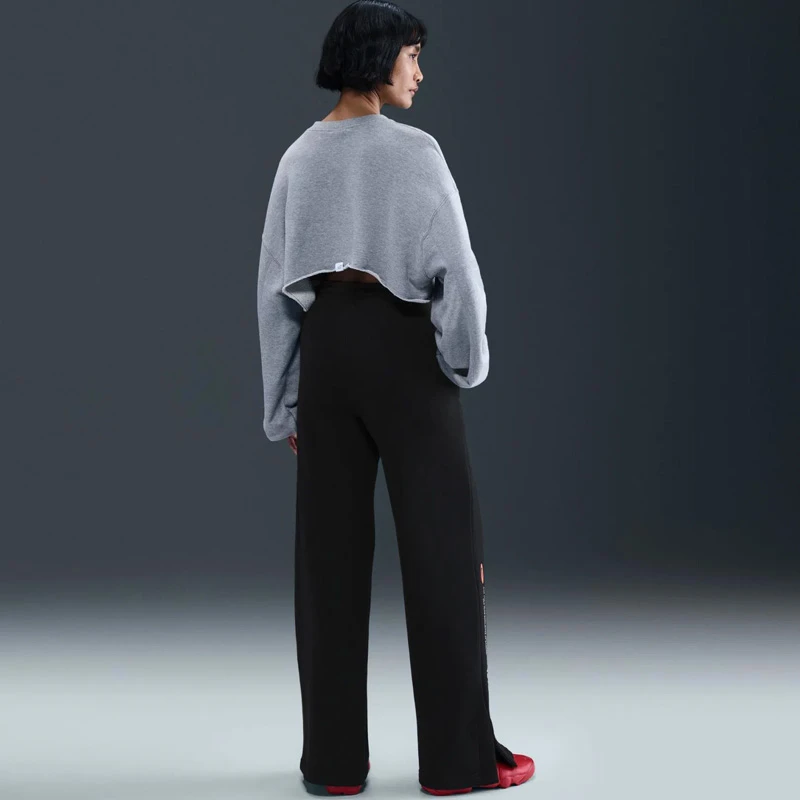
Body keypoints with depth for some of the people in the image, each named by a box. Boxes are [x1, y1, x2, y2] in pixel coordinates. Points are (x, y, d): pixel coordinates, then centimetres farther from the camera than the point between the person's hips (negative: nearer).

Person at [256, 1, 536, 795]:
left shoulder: (298, 157, 8)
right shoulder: (414, 152, -9)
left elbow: (275, 285, 9)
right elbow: (452, 266, -12)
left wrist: (286, 400, 13)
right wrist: (468, 356, 5)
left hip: (325, 348, 5)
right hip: (400, 346, -5)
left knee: (331, 551, 7)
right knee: (442, 544, 1)